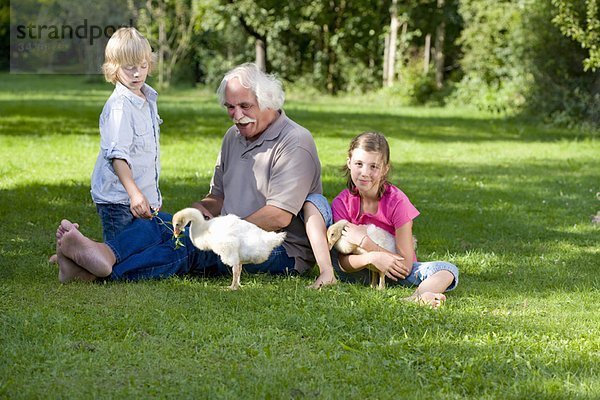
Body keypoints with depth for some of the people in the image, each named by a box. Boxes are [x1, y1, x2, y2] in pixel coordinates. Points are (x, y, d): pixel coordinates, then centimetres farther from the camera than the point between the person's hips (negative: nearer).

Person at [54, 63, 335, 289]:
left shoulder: (295, 142, -9)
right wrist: (201, 207, -1)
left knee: (192, 241, -32)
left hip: (282, 253, -8)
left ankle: (105, 271, -50)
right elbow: (218, 196, 23)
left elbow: (279, 217, -17)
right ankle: (105, 255, -42)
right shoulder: (234, 137, 19)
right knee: (159, 222, -13)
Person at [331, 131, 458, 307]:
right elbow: (342, 263, -16)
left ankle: (418, 296, -61)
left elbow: (406, 265, -21)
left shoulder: (397, 201, -18)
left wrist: (364, 242, -27)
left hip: (396, 270, -1)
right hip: (360, 272, 1)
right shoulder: (341, 203, -12)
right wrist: (372, 257, -37)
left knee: (448, 270, -27)